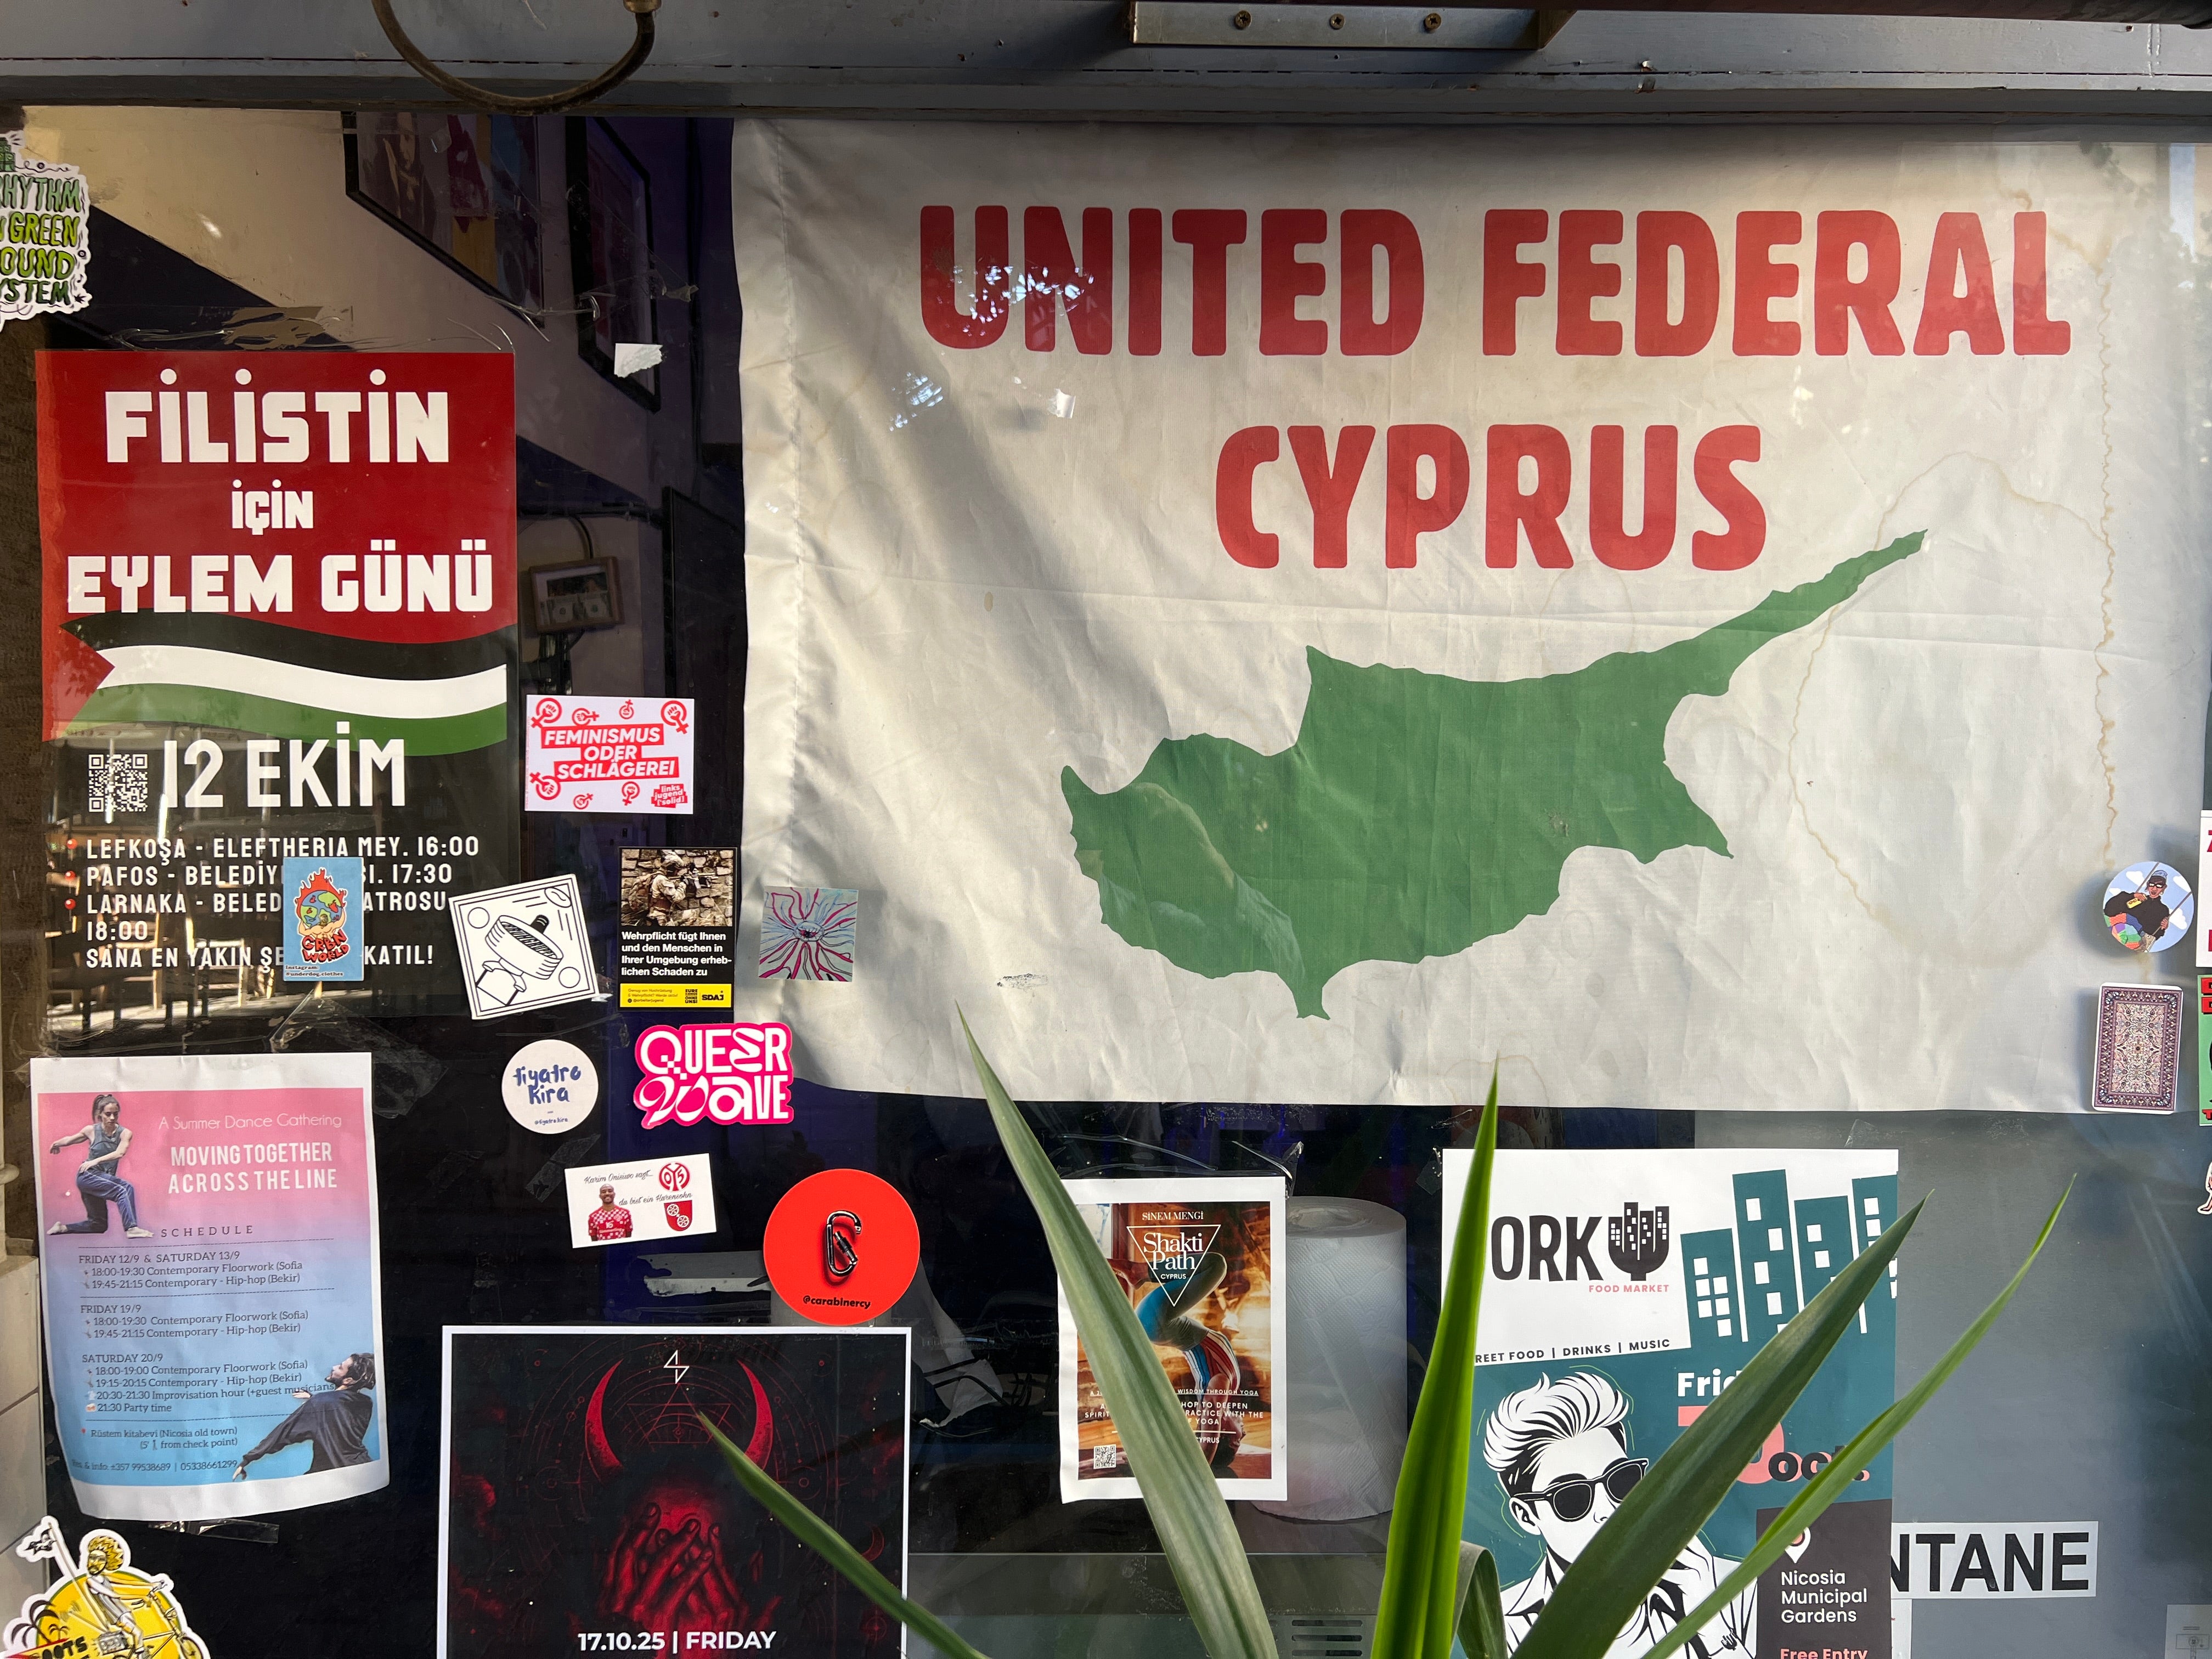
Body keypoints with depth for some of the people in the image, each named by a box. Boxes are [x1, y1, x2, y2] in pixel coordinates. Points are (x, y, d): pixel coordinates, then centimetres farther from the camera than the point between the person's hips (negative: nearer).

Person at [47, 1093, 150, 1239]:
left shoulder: (124, 1133, -6)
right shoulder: (91, 1130, -6)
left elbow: (120, 1153, -24)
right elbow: (71, 1139, 15)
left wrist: (96, 1161, -34)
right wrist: (57, 1144, 31)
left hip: (106, 1177, 4)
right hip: (87, 1176, -4)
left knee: (99, 1226, 15)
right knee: (124, 1189, -30)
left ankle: (63, 1228, 33)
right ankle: (132, 1228, -39)